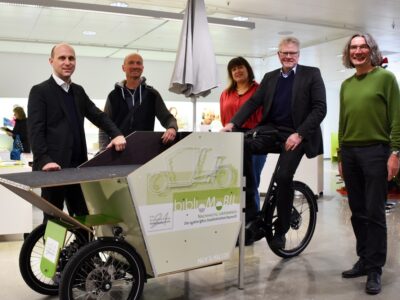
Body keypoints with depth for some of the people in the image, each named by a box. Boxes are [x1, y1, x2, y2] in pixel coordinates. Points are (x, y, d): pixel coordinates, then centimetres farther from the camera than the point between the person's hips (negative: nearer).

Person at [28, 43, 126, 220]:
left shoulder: (79, 91, 17)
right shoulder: (40, 91, -3)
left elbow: (98, 116, 11)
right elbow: (35, 130, -11)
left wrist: (116, 134, -8)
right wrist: (45, 160, -24)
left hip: (78, 166, 6)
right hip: (53, 167, -6)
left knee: (84, 216, 9)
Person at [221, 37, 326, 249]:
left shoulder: (311, 74, 3)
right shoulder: (270, 77, 16)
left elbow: (320, 108, -6)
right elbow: (253, 102, 6)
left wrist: (299, 134, -17)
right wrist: (232, 124, -10)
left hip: (296, 134, -3)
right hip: (272, 130, 4)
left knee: (284, 177, -21)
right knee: (242, 145, -25)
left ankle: (280, 230, 1)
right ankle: (249, 208, -15)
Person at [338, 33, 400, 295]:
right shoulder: (346, 85, 14)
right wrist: (341, 157, 15)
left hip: (376, 151, -5)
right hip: (350, 152, 5)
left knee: (375, 212, -2)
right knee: (358, 212, 10)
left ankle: (375, 269, 8)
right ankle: (364, 261, 22)